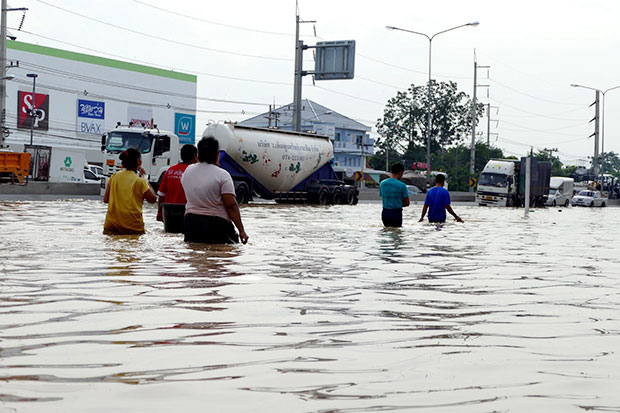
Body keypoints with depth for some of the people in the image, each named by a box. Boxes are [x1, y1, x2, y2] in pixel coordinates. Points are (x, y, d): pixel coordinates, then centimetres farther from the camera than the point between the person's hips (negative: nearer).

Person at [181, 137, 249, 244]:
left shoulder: (188, 171, 7)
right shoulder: (222, 175, -9)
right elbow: (231, 206, -13)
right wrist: (241, 231, -8)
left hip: (191, 223, 5)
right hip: (217, 224, -5)